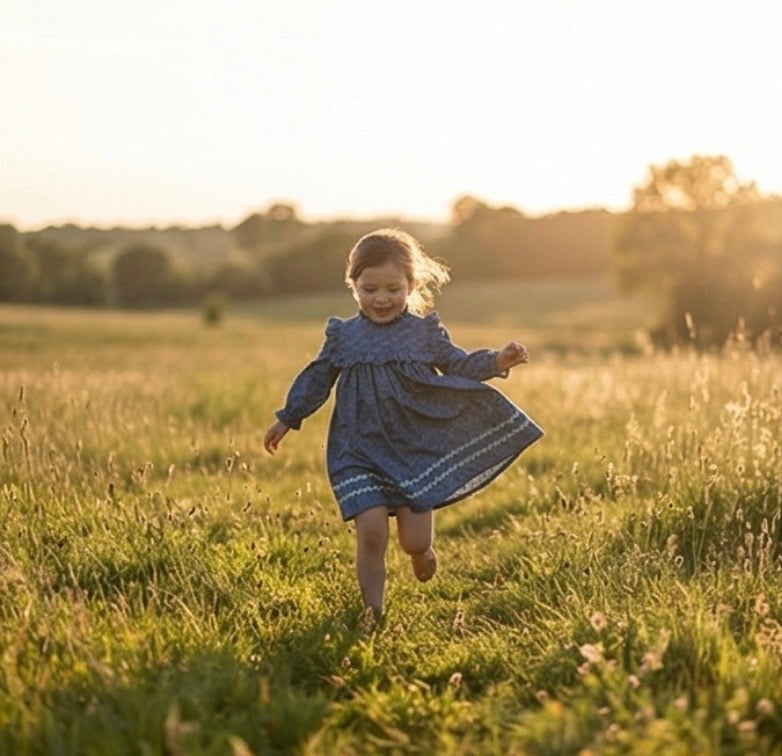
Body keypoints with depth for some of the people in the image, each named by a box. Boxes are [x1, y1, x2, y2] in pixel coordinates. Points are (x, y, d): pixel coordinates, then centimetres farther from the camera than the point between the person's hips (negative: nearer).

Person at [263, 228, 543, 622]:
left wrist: (496, 361, -8)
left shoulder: (425, 331, 4)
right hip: (360, 453, 0)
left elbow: (459, 365, 9)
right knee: (371, 530, -13)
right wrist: (287, 419, 18)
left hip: (417, 450, 0)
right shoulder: (343, 336, 5)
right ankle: (372, 611, 5)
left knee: (415, 539, -2)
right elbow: (316, 379, 15)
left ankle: (421, 550, 38)